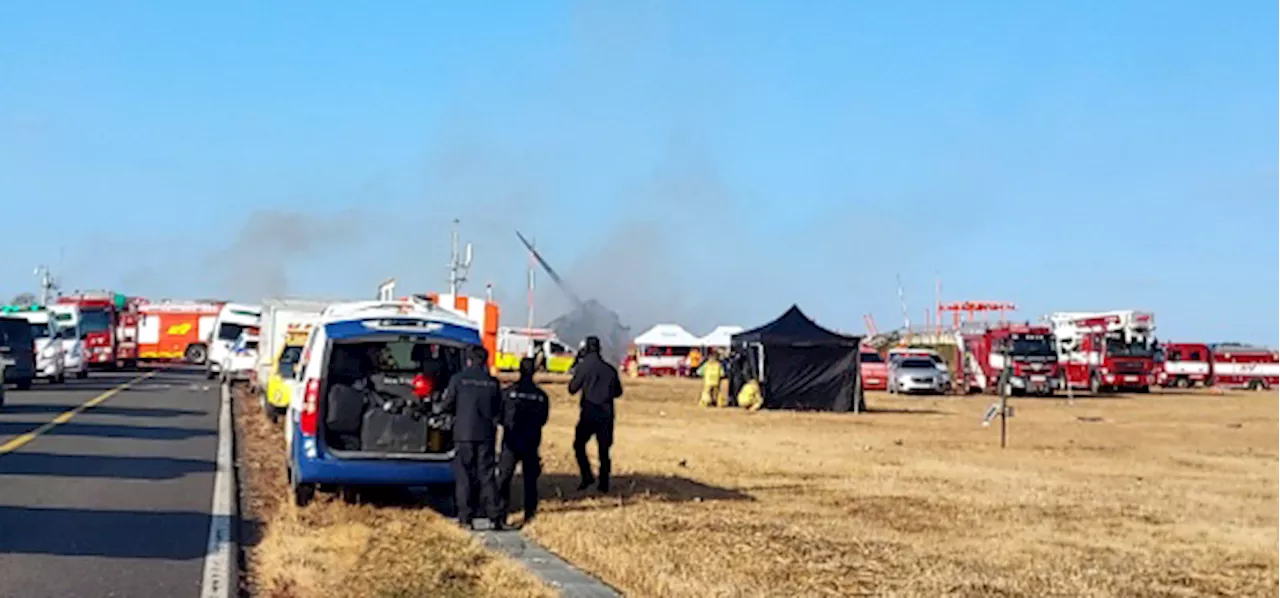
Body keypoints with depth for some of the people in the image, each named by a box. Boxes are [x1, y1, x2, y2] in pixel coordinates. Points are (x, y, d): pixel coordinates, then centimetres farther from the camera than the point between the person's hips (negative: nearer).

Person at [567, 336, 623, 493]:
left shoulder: (585, 366, -6)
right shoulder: (610, 369, 7)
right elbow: (617, 392, 13)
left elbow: (572, 388, -2)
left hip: (589, 413, -4)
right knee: (604, 449, 10)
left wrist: (574, 376, 15)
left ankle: (587, 476, -7)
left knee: (579, 444, 8)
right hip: (606, 414, 4)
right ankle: (604, 483, 7)